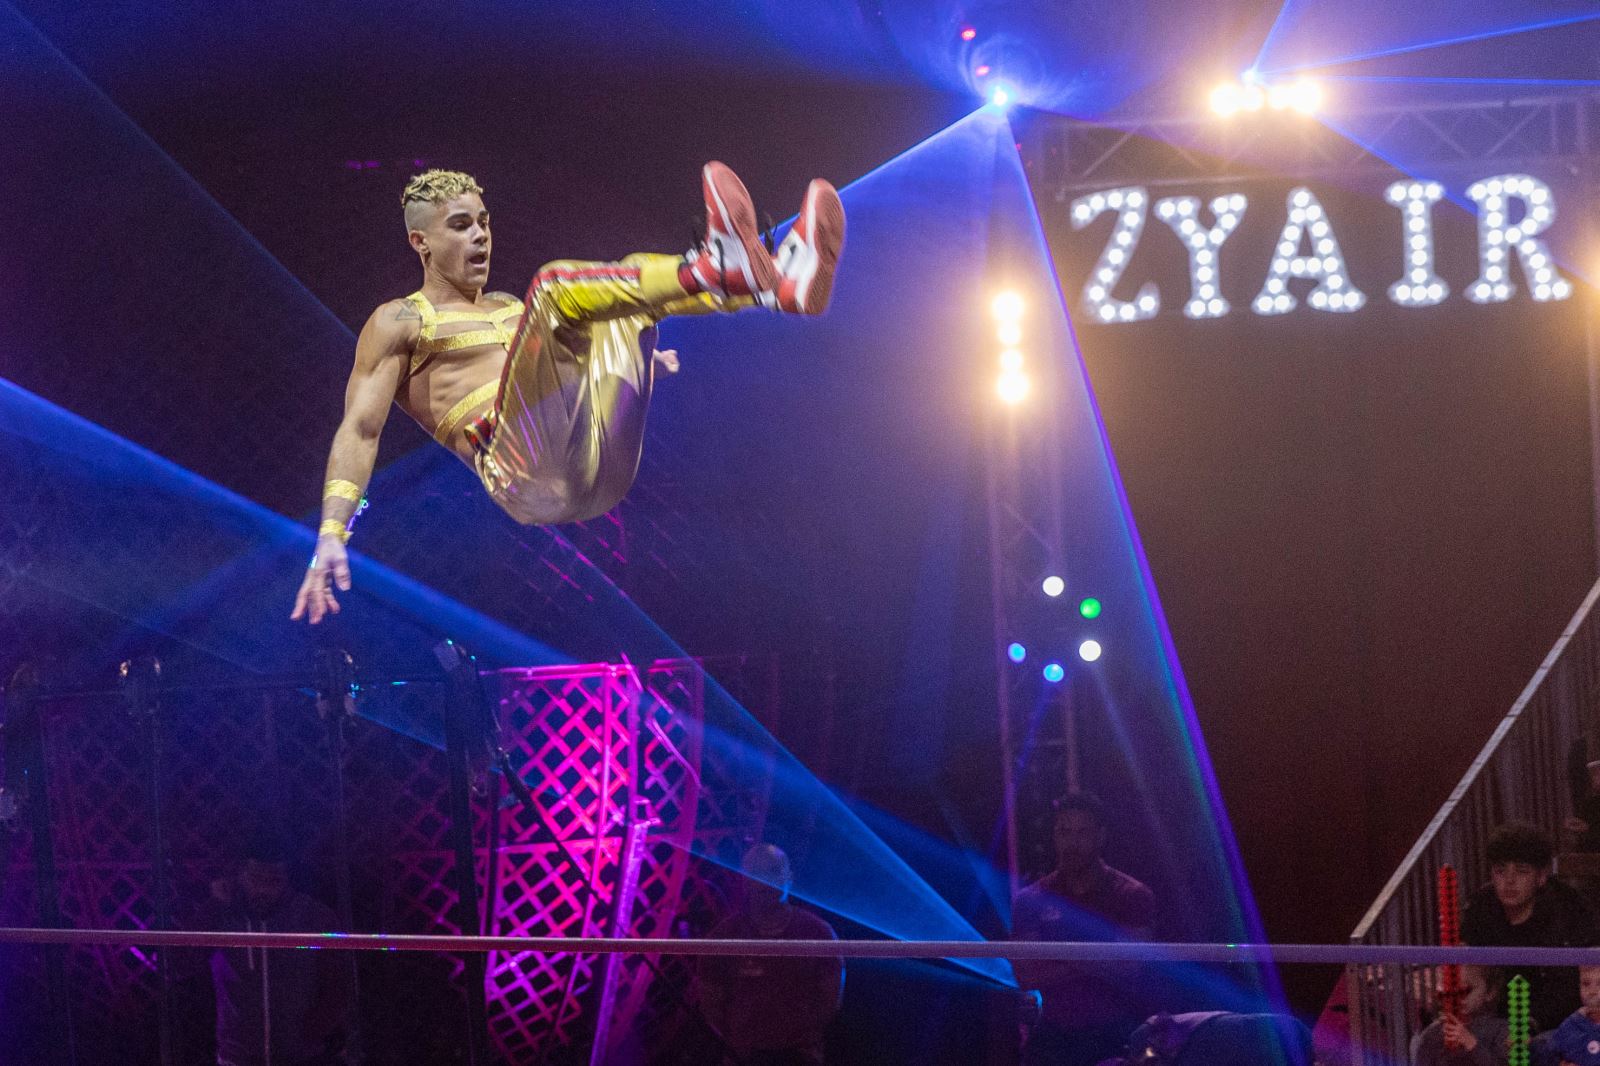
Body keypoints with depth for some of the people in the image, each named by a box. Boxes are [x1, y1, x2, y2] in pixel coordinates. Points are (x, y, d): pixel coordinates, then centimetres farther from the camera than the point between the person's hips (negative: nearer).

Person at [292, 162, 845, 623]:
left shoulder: (511, 309, 34)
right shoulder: (399, 323, 14)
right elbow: (358, 430, 3)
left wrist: (635, 359, 15)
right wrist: (331, 535, -12)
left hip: (600, 467, 7)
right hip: (525, 473, -7)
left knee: (633, 283, 7)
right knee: (555, 282, -23)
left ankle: (778, 283, -23)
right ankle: (714, 269, -48)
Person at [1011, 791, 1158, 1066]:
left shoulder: (1132, 896, 2)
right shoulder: (1032, 901, 8)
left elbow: (1130, 971, -8)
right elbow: (1026, 975, -1)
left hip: (1113, 1037, -2)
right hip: (1054, 1037, 2)